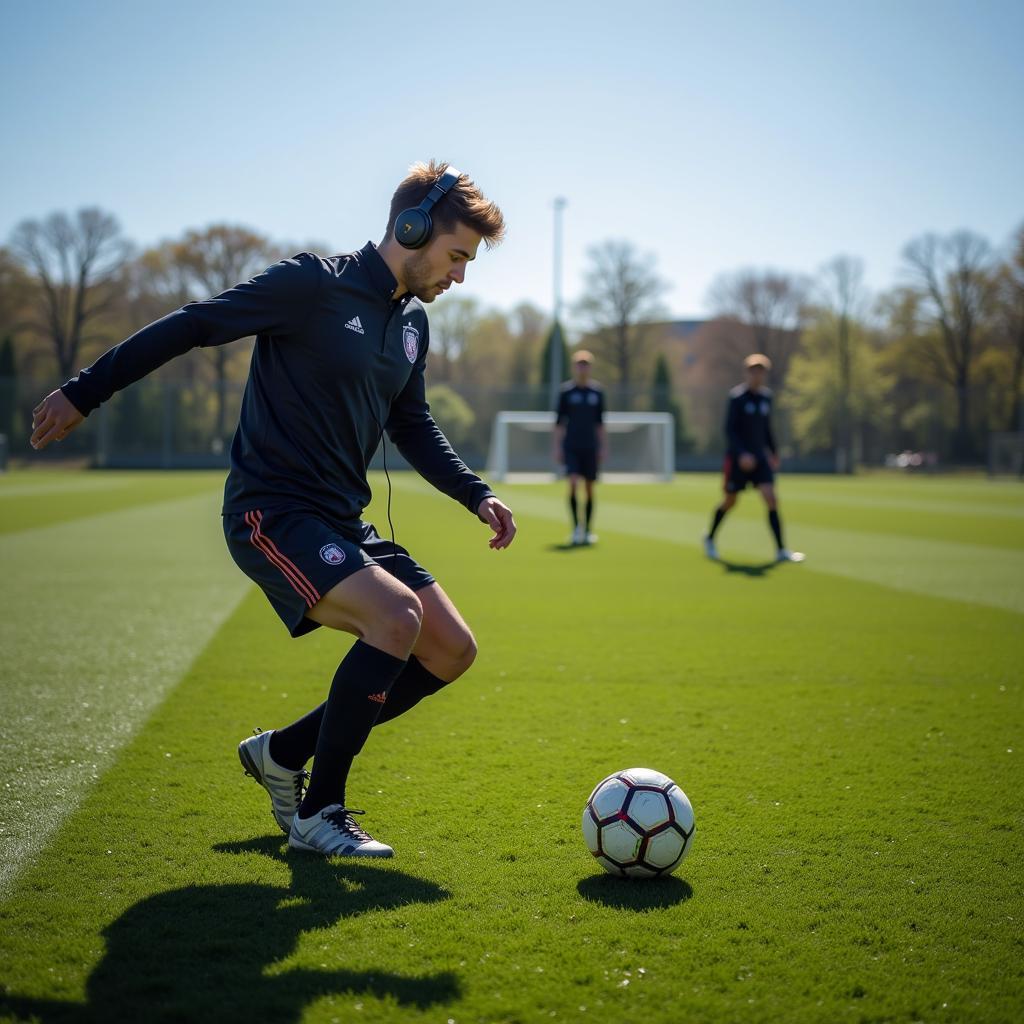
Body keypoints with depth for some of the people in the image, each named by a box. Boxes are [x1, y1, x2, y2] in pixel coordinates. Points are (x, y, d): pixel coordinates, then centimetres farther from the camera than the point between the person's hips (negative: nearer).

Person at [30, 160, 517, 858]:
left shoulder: (413, 322, 12)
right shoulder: (314, 284, -12)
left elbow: (411, 427, 24)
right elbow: (190, 327, -9)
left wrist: (477, 495, 10)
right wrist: (83, 395, -6)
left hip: (342, 523, 9)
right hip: (271, 512, -8)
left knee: (452, 651, 1)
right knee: (398, 617, -27)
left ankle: (283, 753, 15)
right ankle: (317, 814, -10)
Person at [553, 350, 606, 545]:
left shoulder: (597, 391, 7)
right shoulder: (566, 391, 1)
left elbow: (599, 421, 13)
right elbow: (559, 421, 3)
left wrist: (603, 446, 8)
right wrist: (557, 447, -3)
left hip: (590, 448, 2)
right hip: (571, 446, -2)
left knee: (589, 488, 5)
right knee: (573, 483, -17)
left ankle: (587, 531, 15)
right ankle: (576, 527, -7)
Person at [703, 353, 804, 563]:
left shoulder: (766, 396, 8)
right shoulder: (737, 396, -10)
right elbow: (729, 429, -15)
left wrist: (773, 452, 20)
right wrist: (741, 453, -25)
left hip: (760, 457, 4)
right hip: (738, 457, -4)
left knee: (771, 499, -11)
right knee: (729, 502, 8)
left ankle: (781, 550, -11)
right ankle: (709, 539, 33)